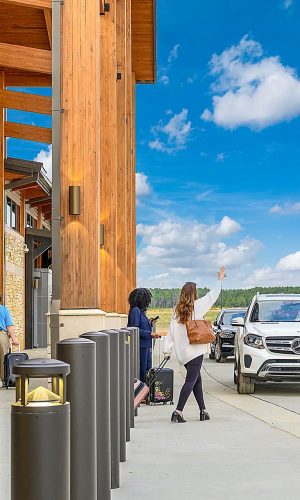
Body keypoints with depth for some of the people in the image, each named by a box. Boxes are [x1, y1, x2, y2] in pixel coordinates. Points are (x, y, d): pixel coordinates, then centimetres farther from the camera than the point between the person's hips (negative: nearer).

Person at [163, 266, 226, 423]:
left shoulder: (177, 310, 5)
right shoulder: (197, 306, -7)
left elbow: (171, 331, 1)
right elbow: (212, 295, 5)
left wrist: (167, 350, 1)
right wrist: (220, 279, 16)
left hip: (182, 352, 6)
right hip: (195, 350, -6)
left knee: (197, 380, 16)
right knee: (191, 381, -5)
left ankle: (203, 411, 20)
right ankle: (178, 412, -14)